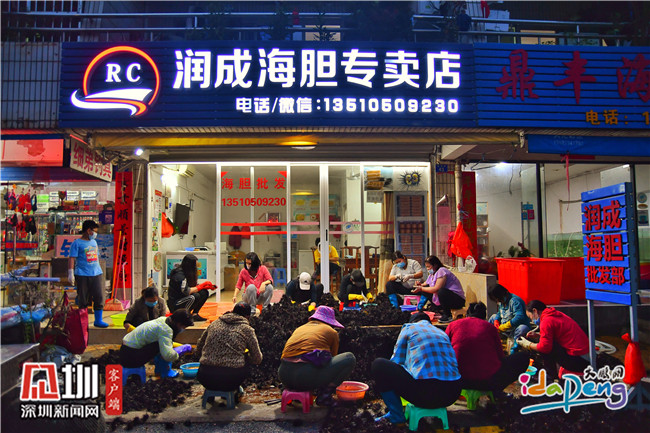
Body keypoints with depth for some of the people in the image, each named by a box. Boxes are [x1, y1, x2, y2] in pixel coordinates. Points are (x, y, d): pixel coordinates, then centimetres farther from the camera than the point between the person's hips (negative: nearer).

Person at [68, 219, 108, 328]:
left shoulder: (94, 242, 19)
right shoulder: (77, 243, -1)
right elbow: (72, 258, -7)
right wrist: (70, 273, -14)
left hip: (97, 274, 5)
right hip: (82, 275, -5)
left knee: (99, 297, -1)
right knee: (83, 300, 2)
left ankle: (98, 320, 7)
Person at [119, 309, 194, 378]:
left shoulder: (162, 320, 5)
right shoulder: (165, 330, -23)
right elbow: (168, 356, -33)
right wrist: (183, 348, -16)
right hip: (130, 358, -10)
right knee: (162, 344, -21)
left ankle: (159, 370, 19)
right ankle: (165, 372, -4)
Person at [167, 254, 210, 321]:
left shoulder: (189, 273, 7)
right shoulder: (179, 274, -21)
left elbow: (194, 286, 11)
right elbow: (186, 291, -28)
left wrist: (205, 286, -6)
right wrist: (200, 287, -16)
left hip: (183, 299, 9)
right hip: (175, 304, -9)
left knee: (204, 293, -4)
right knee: (195, 296, -32)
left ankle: (194, 314, -3)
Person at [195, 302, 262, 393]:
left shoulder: (214, 324, 13)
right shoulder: (247, 329, 5)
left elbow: (198, 351, 22)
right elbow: (257, 360, 9)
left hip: (205, 379, 3)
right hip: (230, 380, -3)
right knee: (248, 362, 24)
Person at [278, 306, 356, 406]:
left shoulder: (299, 328, 26)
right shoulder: (331, 332, 15)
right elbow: (332, 359, 28)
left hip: (284, 376, 6)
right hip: (307, 377, -5)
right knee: (350, 358, 11)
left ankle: (296, 392, 19)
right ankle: (324, 394, 7)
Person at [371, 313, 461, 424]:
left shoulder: (409, 327, 11)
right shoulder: (442, 333, 24)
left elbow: (396, 361, 13)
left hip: (424, 394, -6)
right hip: (452, 395, 6)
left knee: (378, 365, 8)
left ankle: (396, 415, 9)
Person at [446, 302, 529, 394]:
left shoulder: (452, 325, 9)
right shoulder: (490, 327, 6)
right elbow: (500, 355, 16)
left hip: (460, 381, 2)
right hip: (489, 381, -1)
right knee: (524, 356, 19)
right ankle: (496, 390, 10)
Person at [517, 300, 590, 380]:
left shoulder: (546, 321, -14)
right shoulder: (557, 314, 14)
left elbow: (545, 346, -20)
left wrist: (528, 345, -3)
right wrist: (537, 335, 18)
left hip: (578, 360, -10)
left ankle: (551, 377, 1)